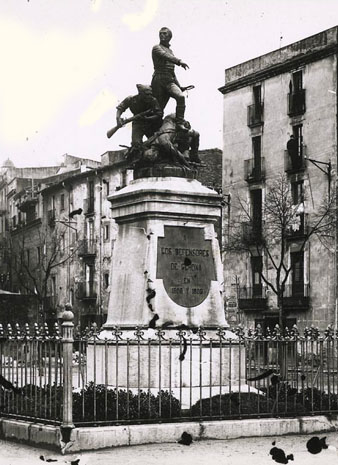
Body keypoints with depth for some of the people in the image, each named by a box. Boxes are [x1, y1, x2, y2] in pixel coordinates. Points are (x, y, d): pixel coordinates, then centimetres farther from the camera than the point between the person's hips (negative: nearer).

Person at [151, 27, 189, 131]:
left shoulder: (170, 51, 27)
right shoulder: (156, 48, 6)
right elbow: (166, 56, -17)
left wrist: (179, 86, 26)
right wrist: (179, 61, -33)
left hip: (170, 81, 5)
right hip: (159, 79, -5)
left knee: (180, 96, -24)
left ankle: (180, 123, -28)